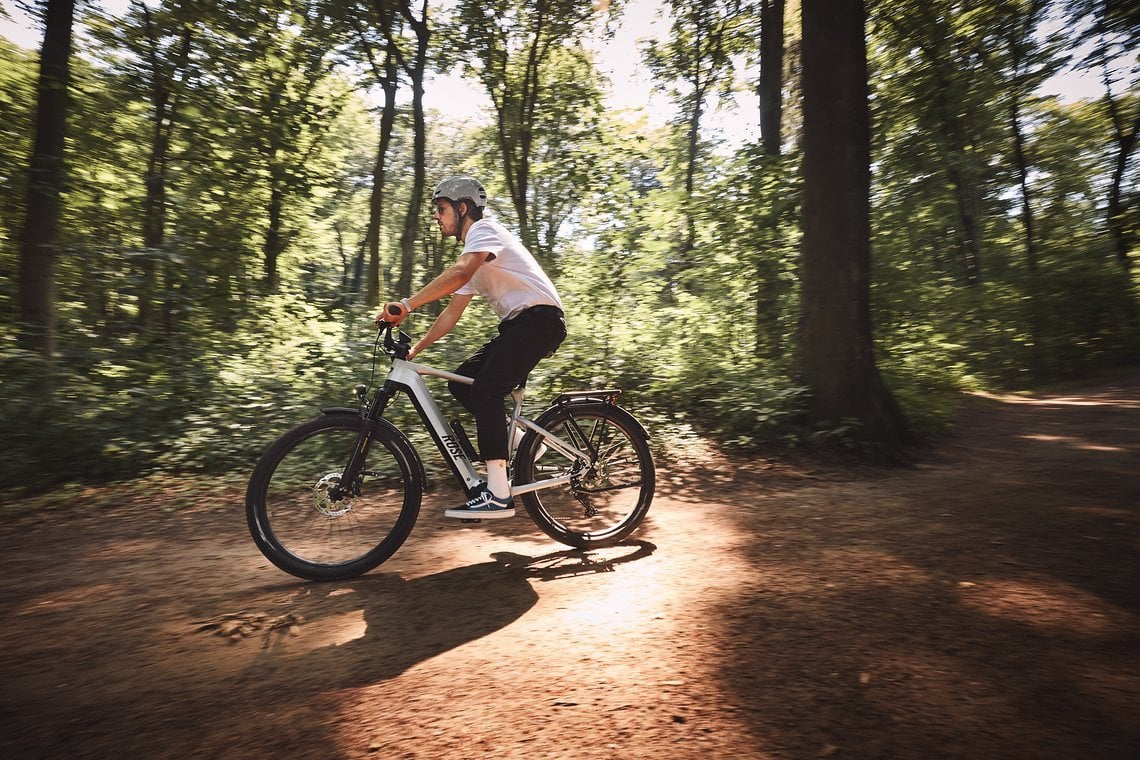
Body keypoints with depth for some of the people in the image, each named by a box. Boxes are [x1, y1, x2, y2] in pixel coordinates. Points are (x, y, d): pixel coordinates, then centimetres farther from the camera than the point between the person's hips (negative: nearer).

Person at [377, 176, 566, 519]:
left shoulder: (484, 229, -6)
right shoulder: (471, 256, 23)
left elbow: (460, 272, -28)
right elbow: (451, 314, 20)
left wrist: (406, 304, -34)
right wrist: (414, 349, 12)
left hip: (540, 318, -9)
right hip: (517, 324, 9)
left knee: (484, 389, -22)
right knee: (461, 383, 2)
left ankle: (498, 495, -21)